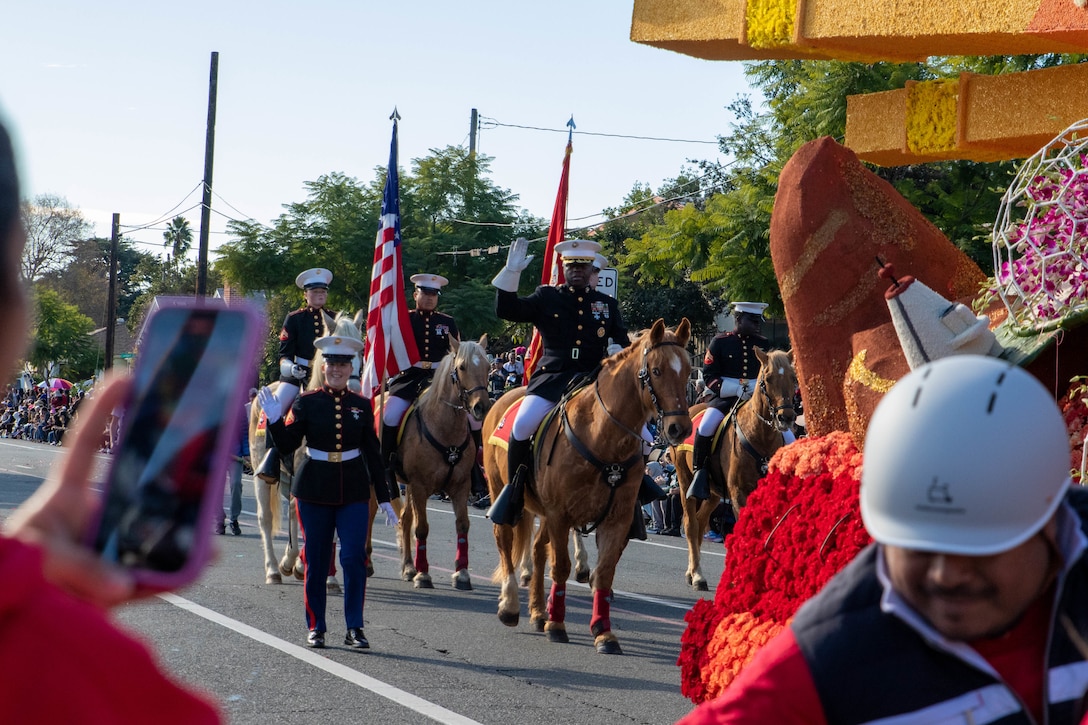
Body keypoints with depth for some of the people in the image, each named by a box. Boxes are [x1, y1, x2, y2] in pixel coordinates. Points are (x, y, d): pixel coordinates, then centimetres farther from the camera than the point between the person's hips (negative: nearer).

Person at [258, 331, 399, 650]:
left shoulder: (362, 406, 5)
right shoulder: (306, 402, 1)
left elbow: (372, 454, 8)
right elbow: (287, 445, -3)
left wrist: (384, 498, 6)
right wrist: (274, 420, -20)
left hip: (354, 492, 1)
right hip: (314, 490, -1)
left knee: (354, 558, -7)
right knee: (316, 561, 5)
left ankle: (354, 628, 1)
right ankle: (315, 627, 15)